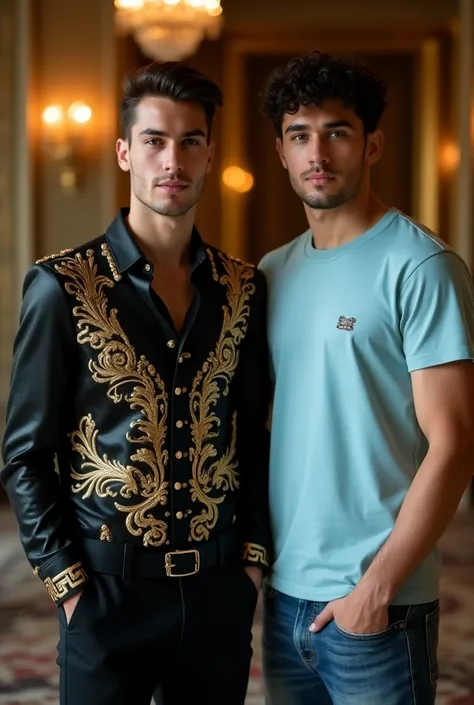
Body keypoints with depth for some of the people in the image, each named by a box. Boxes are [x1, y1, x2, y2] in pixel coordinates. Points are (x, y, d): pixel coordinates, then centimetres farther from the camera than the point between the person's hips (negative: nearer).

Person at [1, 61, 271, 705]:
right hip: (109, 591, -3)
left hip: (221, 590, 4)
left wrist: (254, 553, 4)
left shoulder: (244, 289, 4)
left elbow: (255, 435, 10)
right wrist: (68, 582, -9)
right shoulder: (62, 287, -8)